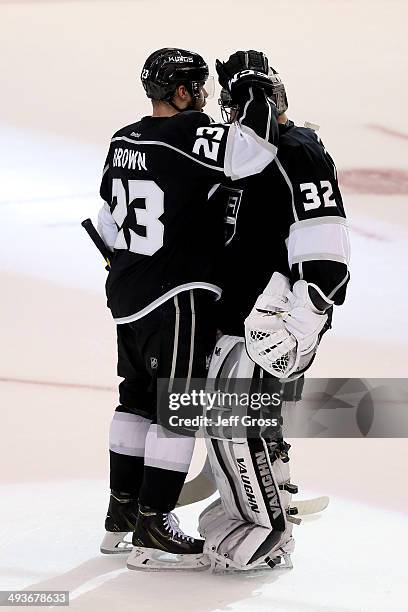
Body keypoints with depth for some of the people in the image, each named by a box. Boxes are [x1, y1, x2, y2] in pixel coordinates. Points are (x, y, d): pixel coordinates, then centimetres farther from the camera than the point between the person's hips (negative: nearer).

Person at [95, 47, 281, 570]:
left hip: (128, 294, 9)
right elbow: (250, 152, -31)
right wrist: (254, 90, -15)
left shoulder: (123, 141, 9)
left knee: (137, 400, 18)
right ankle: (152, 534, -4)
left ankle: (121, 518, 26)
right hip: (177, 297, -9)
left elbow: (107, 220, 19)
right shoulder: (188, 136, -17)